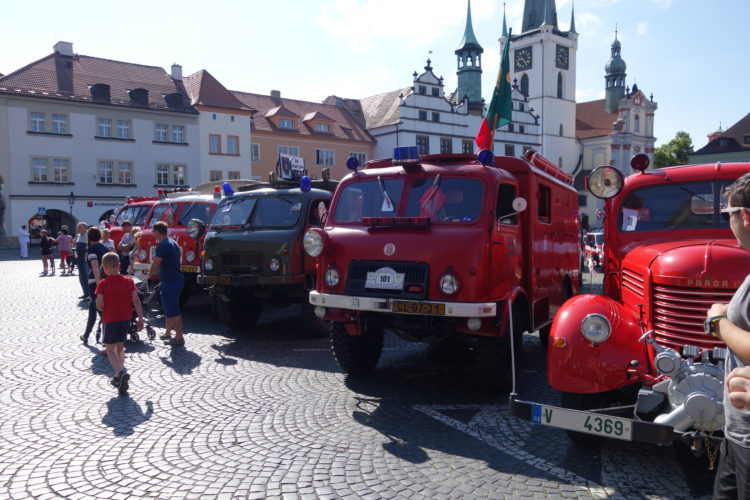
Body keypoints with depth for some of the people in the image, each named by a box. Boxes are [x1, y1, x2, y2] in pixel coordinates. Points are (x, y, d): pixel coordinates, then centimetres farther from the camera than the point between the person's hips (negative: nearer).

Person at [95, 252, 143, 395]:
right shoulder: (128, 281, -1)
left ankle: (121, 372, -22)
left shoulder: (103, 284, -9)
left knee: (111, 350, 2)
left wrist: (105, 309, 9)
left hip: (109, 320, -4)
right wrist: (140, 318, 1)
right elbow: (136, 301, -5)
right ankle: (118, 377, 27)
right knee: (120, 347, 19)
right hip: (125, 319, 4)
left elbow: (99, 305, -13)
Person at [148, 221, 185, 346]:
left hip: (170, 281, -10)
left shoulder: (162, 245, -15)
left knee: (173, 310, -7)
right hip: (177, 279, 10)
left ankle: (179, 337, -6)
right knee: (169, 308, 20)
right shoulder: (173, 243, 15)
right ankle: (168, 333, 31)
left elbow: (155, 265, -12)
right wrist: (155, 271, 28)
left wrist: (149, 273, 8)